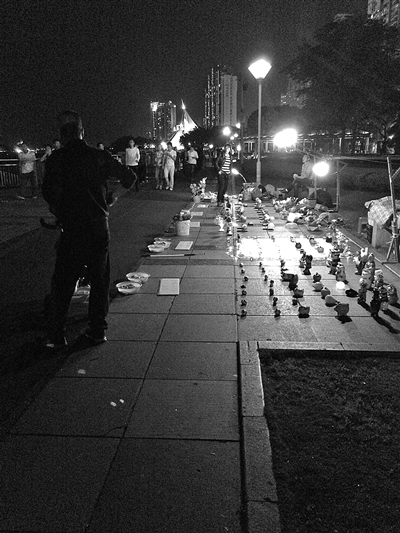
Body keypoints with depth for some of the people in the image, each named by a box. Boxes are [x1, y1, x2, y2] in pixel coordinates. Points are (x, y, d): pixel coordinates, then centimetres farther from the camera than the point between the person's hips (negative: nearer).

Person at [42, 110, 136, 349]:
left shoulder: (57, 159, -5)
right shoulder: (100, 156, 2)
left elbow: (49, 193, -13)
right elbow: (129, 177, 5)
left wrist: (59, 212, 4)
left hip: (72, 231, -2)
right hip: (100, 228, 2)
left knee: (62, 284, 7)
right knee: (101, 281, 13)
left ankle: (57, 336, 8)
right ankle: (98, 330, 18)